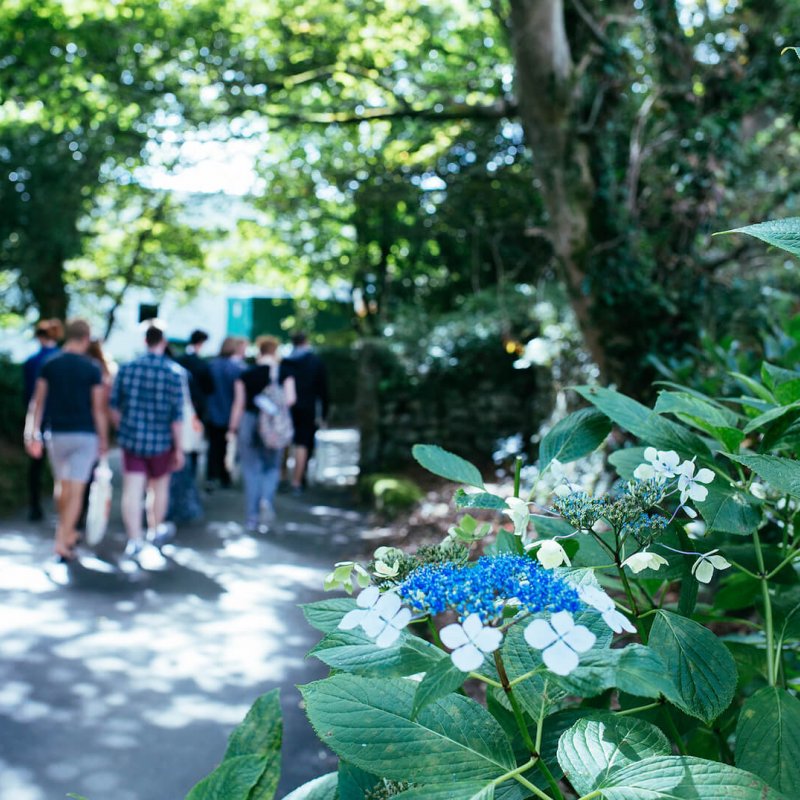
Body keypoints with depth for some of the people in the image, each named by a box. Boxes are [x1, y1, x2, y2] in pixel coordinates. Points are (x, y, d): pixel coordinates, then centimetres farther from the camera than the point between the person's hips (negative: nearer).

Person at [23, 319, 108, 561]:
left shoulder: (49, 365, 1)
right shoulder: (92, 369, -7)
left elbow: (37, 402, 0)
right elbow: (98, 408, -7)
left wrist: (33, 434, 6)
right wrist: (103, 439, 3)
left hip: (57, 434, 3)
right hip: (84, 435, -3)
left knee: (62, 485, 21)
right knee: (76, 491, -1)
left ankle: (68, 534, 32)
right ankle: (62, 542, -8)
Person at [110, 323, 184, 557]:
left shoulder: (126, 368, -2)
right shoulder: (173, 372, -11)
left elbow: (114, 406, 5)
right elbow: (176, 416, -12)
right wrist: (179, 449, -4)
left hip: (131, 439, 1)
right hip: (161, 441, -1)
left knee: (132, 491, 2)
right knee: (159, 485, 20)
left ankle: (134, 539, -4)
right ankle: (155, 529, 36)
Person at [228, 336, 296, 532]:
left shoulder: (246, 375, -3)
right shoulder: (284, 374, -3)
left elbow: (239, 404, -3)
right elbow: (290, 399, -11)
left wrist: (233, 427, 7)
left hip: (249, 422, 0)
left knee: (251, 471, 7)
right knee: (272, 467, 16)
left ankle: (252, 518, 9)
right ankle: (267, 500, -11)